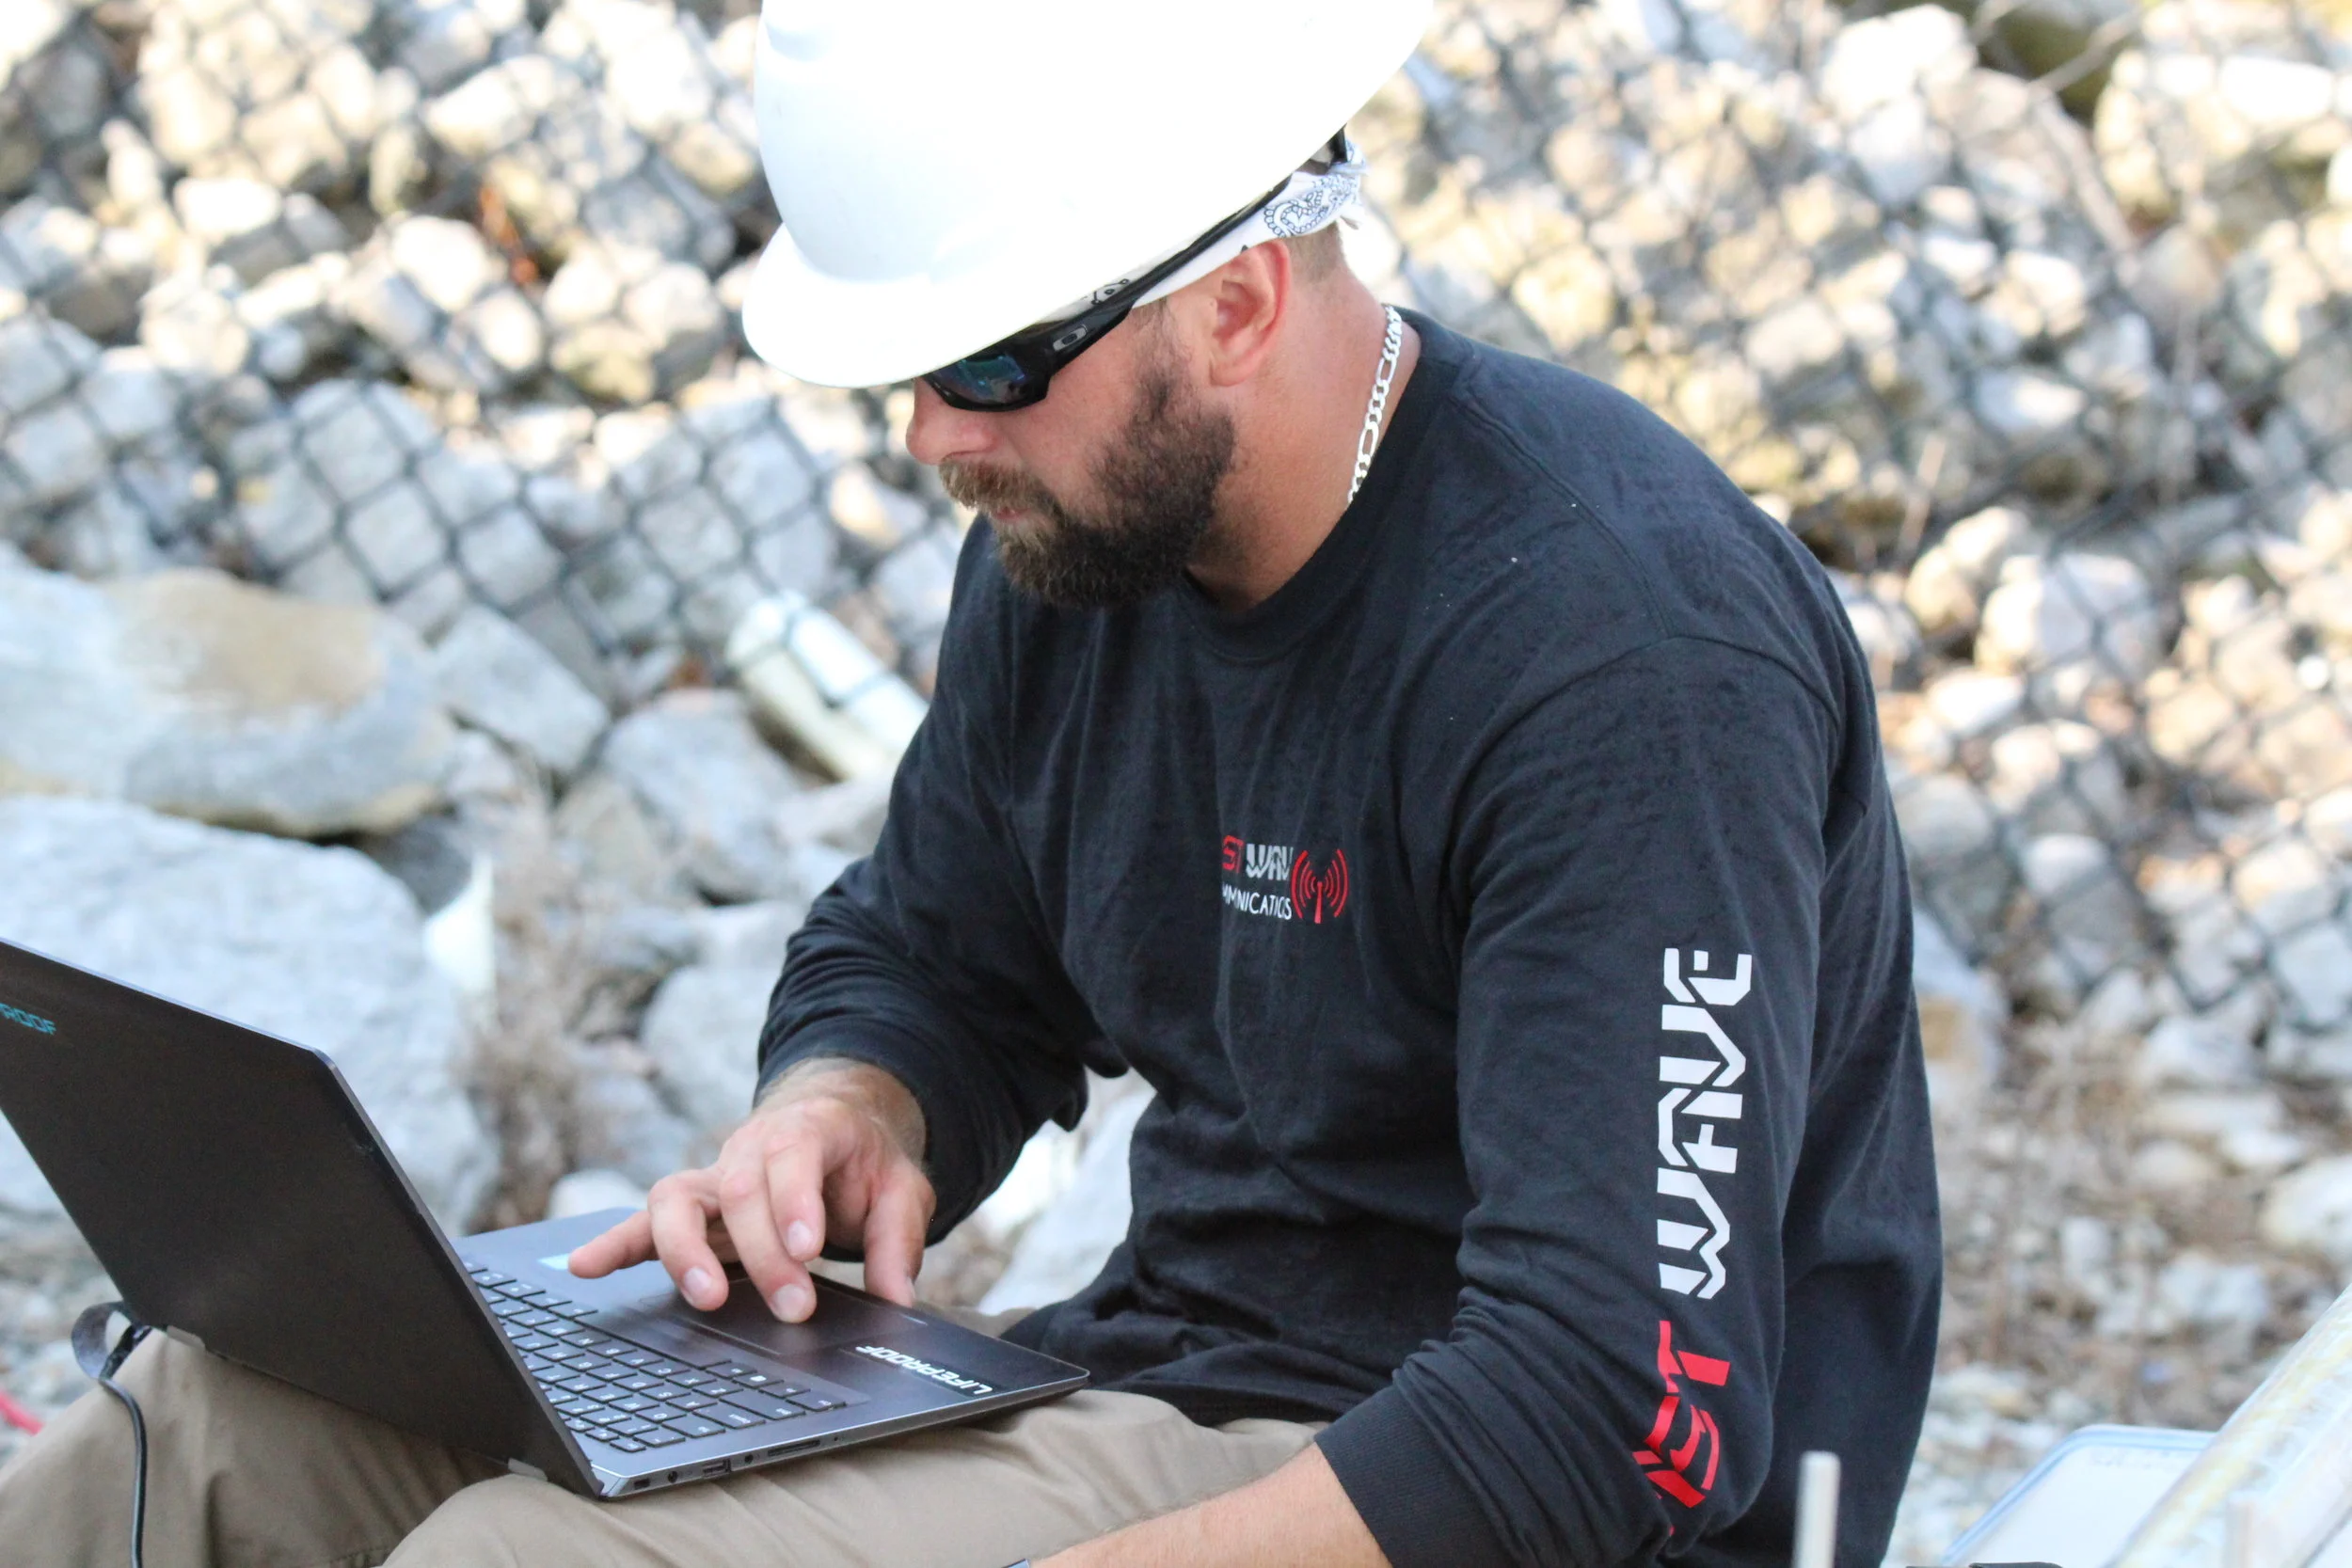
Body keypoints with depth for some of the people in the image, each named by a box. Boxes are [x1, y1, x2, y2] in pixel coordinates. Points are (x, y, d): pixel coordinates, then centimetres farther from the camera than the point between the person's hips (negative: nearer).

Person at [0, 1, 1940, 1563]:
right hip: (1168, 1361, 8)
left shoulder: (1622, 651, -23)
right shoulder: (1078, 537, 3)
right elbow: (925, 958, 20)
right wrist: (833, 1123, -5)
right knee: (232, 1408, -3)